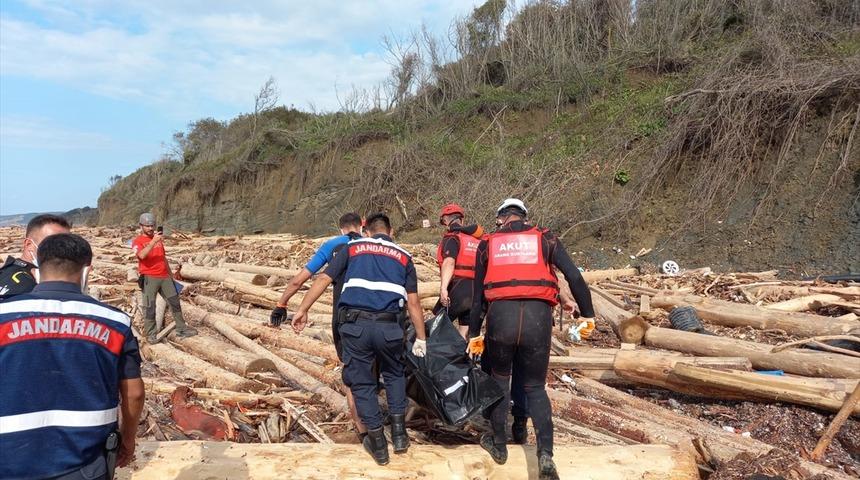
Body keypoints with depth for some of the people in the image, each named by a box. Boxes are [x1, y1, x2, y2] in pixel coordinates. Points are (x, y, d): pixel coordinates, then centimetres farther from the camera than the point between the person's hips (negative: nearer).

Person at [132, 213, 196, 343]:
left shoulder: (158, 238, 17)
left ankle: (181, 328, 17)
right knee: (149, 307, -3)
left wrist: (171, 274, 23)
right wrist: (153, 241, -31)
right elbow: (142, 255, -24)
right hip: (149, 278, -6)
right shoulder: (137, 241, -2)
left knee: (175, 302, 8)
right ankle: (151, 334, 4)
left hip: (165, 276, 6)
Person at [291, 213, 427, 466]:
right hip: (388, 325, 1)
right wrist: (421, 338, 19)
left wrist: (302, 310, 13)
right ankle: (399, 432, 24)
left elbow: (323, 278, 9)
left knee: (362, 381, 15)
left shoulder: (353, 247, 17)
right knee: (394, 374, 27)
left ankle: (378, 443, 22)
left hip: (354, 323, -1)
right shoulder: (404, 256, 18)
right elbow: (413, 303, 14)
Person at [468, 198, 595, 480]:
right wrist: (587, 314, 11)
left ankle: (499, 445, 31)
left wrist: (474, 333, 22)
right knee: (535, 387, 15)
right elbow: (575, 277, 4)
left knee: (499, 380, 22)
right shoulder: (544, 239, 12)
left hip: (501, 315, 0)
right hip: (538, 317, 0)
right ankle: (546, 455, 2)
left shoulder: (488, 244, 15)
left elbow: (478, 294, 16)